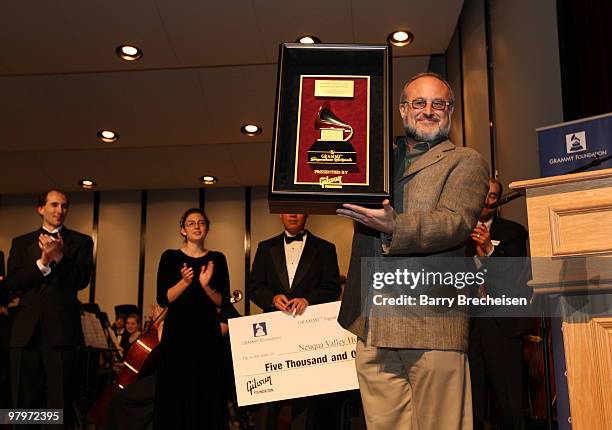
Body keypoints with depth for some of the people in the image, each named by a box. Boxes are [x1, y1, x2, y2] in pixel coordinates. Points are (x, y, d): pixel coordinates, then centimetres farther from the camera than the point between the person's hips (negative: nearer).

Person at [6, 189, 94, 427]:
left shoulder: (81, 242, 7)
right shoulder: (21, 242, 14)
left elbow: (81, 280, -5)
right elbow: (12, 283, 2)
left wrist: (59, 257, -19)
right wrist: (42, 262, -12)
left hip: (61, 329, -2)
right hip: (25, 329, 3)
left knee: (60, 399, 1)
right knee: (24, 400, 9)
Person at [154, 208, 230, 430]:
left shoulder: (217, 259, 6)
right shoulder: (170, 257, 3)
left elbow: (223, 301, 1)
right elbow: (163, 299, -4)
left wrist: (206, 285, -16)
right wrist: (185, 282, -18)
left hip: (208, 333, 1)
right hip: (177, 332, -1)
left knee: (208, 394, 1)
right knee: (177, 393, 0)